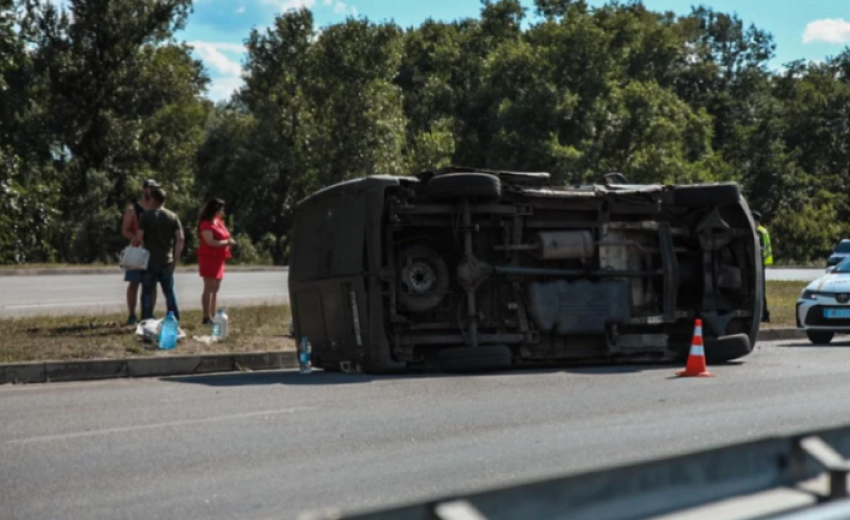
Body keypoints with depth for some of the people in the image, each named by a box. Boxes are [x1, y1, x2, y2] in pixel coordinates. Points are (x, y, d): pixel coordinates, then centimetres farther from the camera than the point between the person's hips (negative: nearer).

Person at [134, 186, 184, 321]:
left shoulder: (146, 216, -5)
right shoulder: (173, 217, 5)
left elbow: (139, 237, -13)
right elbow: (181, 238, -3)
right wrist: (175, 260, 1)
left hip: (150, 261, -3)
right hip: (167, 262, 3)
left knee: (147, 293, 3)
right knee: (170, 292, 11)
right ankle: (175, 321, 11)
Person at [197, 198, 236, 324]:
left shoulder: (219, 222, 14)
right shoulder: (206, 224, -14)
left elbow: (223, 237, 27)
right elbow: (211, 242, -22)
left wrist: (228, 242, 6)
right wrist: (227, 242, -12)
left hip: (218, 259, 9)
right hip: (209, 258, -9)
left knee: (215, 289, 10)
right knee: (209, 288, -9)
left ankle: (212, 316, 14)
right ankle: (207, 317, -9)